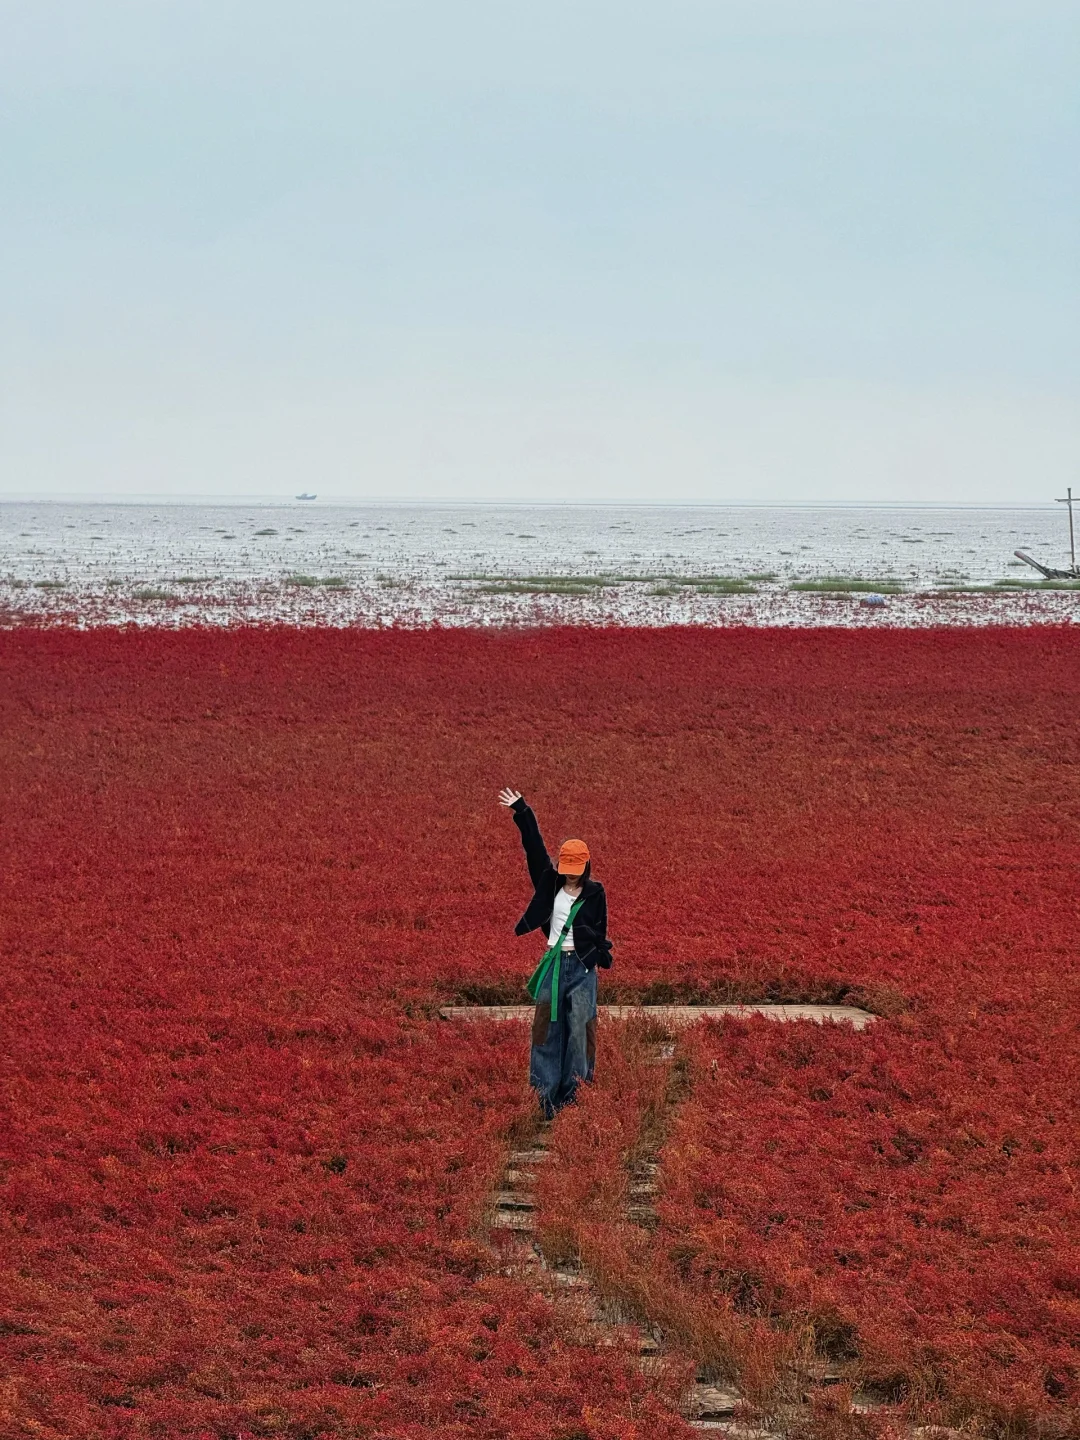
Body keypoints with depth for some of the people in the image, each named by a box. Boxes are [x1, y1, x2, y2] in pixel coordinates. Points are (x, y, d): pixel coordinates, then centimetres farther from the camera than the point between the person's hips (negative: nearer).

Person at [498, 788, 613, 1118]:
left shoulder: (594, 893, 0)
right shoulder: (550, 883, 4)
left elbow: (599, 931, 5)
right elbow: (535, 847, -1)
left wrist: (603, 956, -7)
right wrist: (521, 813, -6)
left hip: (582, 967, -3)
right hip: (553, 964, 3)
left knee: (579, 1029, -2)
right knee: (547, 1026, 1)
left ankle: (576, 1090, 4)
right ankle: (545, 1092, 4)